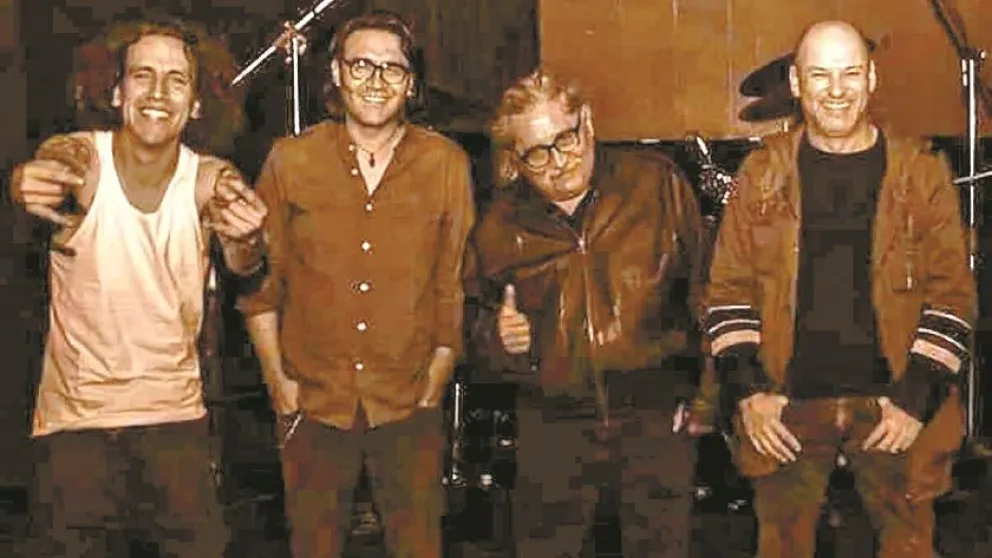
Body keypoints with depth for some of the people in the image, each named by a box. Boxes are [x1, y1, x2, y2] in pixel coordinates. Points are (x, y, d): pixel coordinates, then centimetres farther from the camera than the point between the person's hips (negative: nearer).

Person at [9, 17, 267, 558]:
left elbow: (241, 265, -24)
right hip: (74, 413, -1)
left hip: (175, 411, 1)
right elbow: (55, 168, -32)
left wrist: (246, 240, -47)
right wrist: (25, 186, -56)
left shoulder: (210, 178, -8)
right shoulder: (79, 156, -11)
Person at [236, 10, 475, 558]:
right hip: (313, 401, 0)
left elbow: (457, 283, 3)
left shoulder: (447, 164, -1)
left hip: (409, 404, 0)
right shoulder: (290, 160, -1)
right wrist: (277, 379, 0)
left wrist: (435, 381, 1)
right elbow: (260, 279, 3)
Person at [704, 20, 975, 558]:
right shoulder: (763, 172, 2)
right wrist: (749, 391, -5)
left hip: (895, 406, 0)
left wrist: (917, 398, -8)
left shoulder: (920, 171, 0)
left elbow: (952, 292, -2)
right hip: (787, 406, 1)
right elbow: (729, 287, 3)